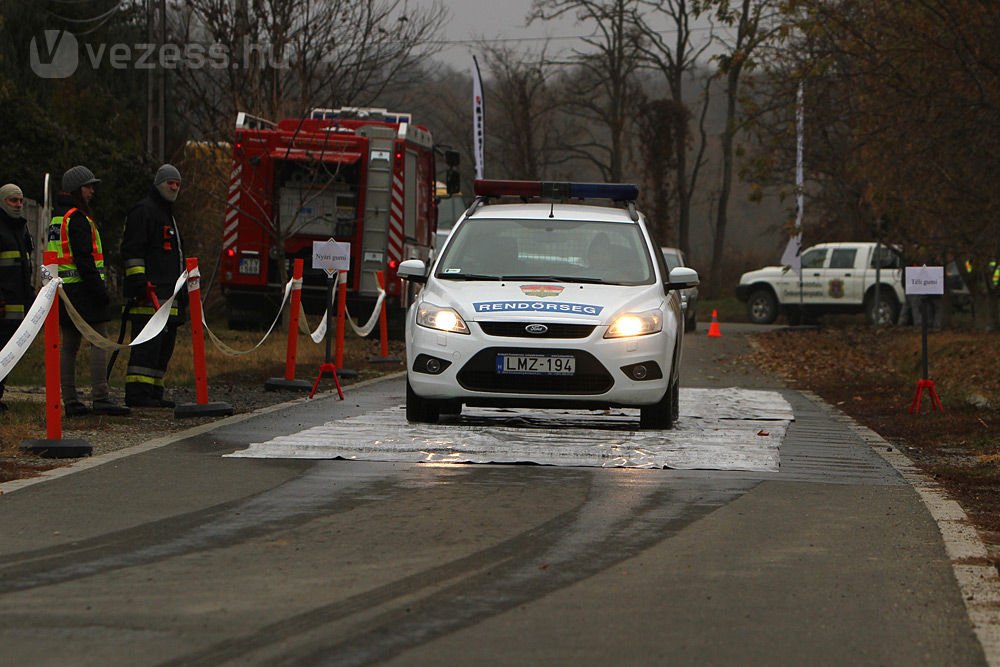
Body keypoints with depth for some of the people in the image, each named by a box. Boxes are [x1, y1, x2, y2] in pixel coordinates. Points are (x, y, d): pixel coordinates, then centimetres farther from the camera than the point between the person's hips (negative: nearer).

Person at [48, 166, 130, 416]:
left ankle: (70, 400, 8)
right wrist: (99, 290, -20)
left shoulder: (57, 217, 18)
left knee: (69, 345, 9)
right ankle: (100, 398, -16)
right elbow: (84, 259, -19)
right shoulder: (77, 218, -12)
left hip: (64, 290, 10)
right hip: (82, 288, -10)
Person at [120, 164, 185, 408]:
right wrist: (139, 282, -22)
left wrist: (179, 293, 31)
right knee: (148, 342, -15)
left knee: (164, 345, 10)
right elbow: (132, 250, -14)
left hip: (167, 293, 10)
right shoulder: (143, 211, -6)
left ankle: (153, 392, 13)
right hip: (149, 292, -10)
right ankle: (137, 393, -18)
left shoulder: (167, 214, 26)